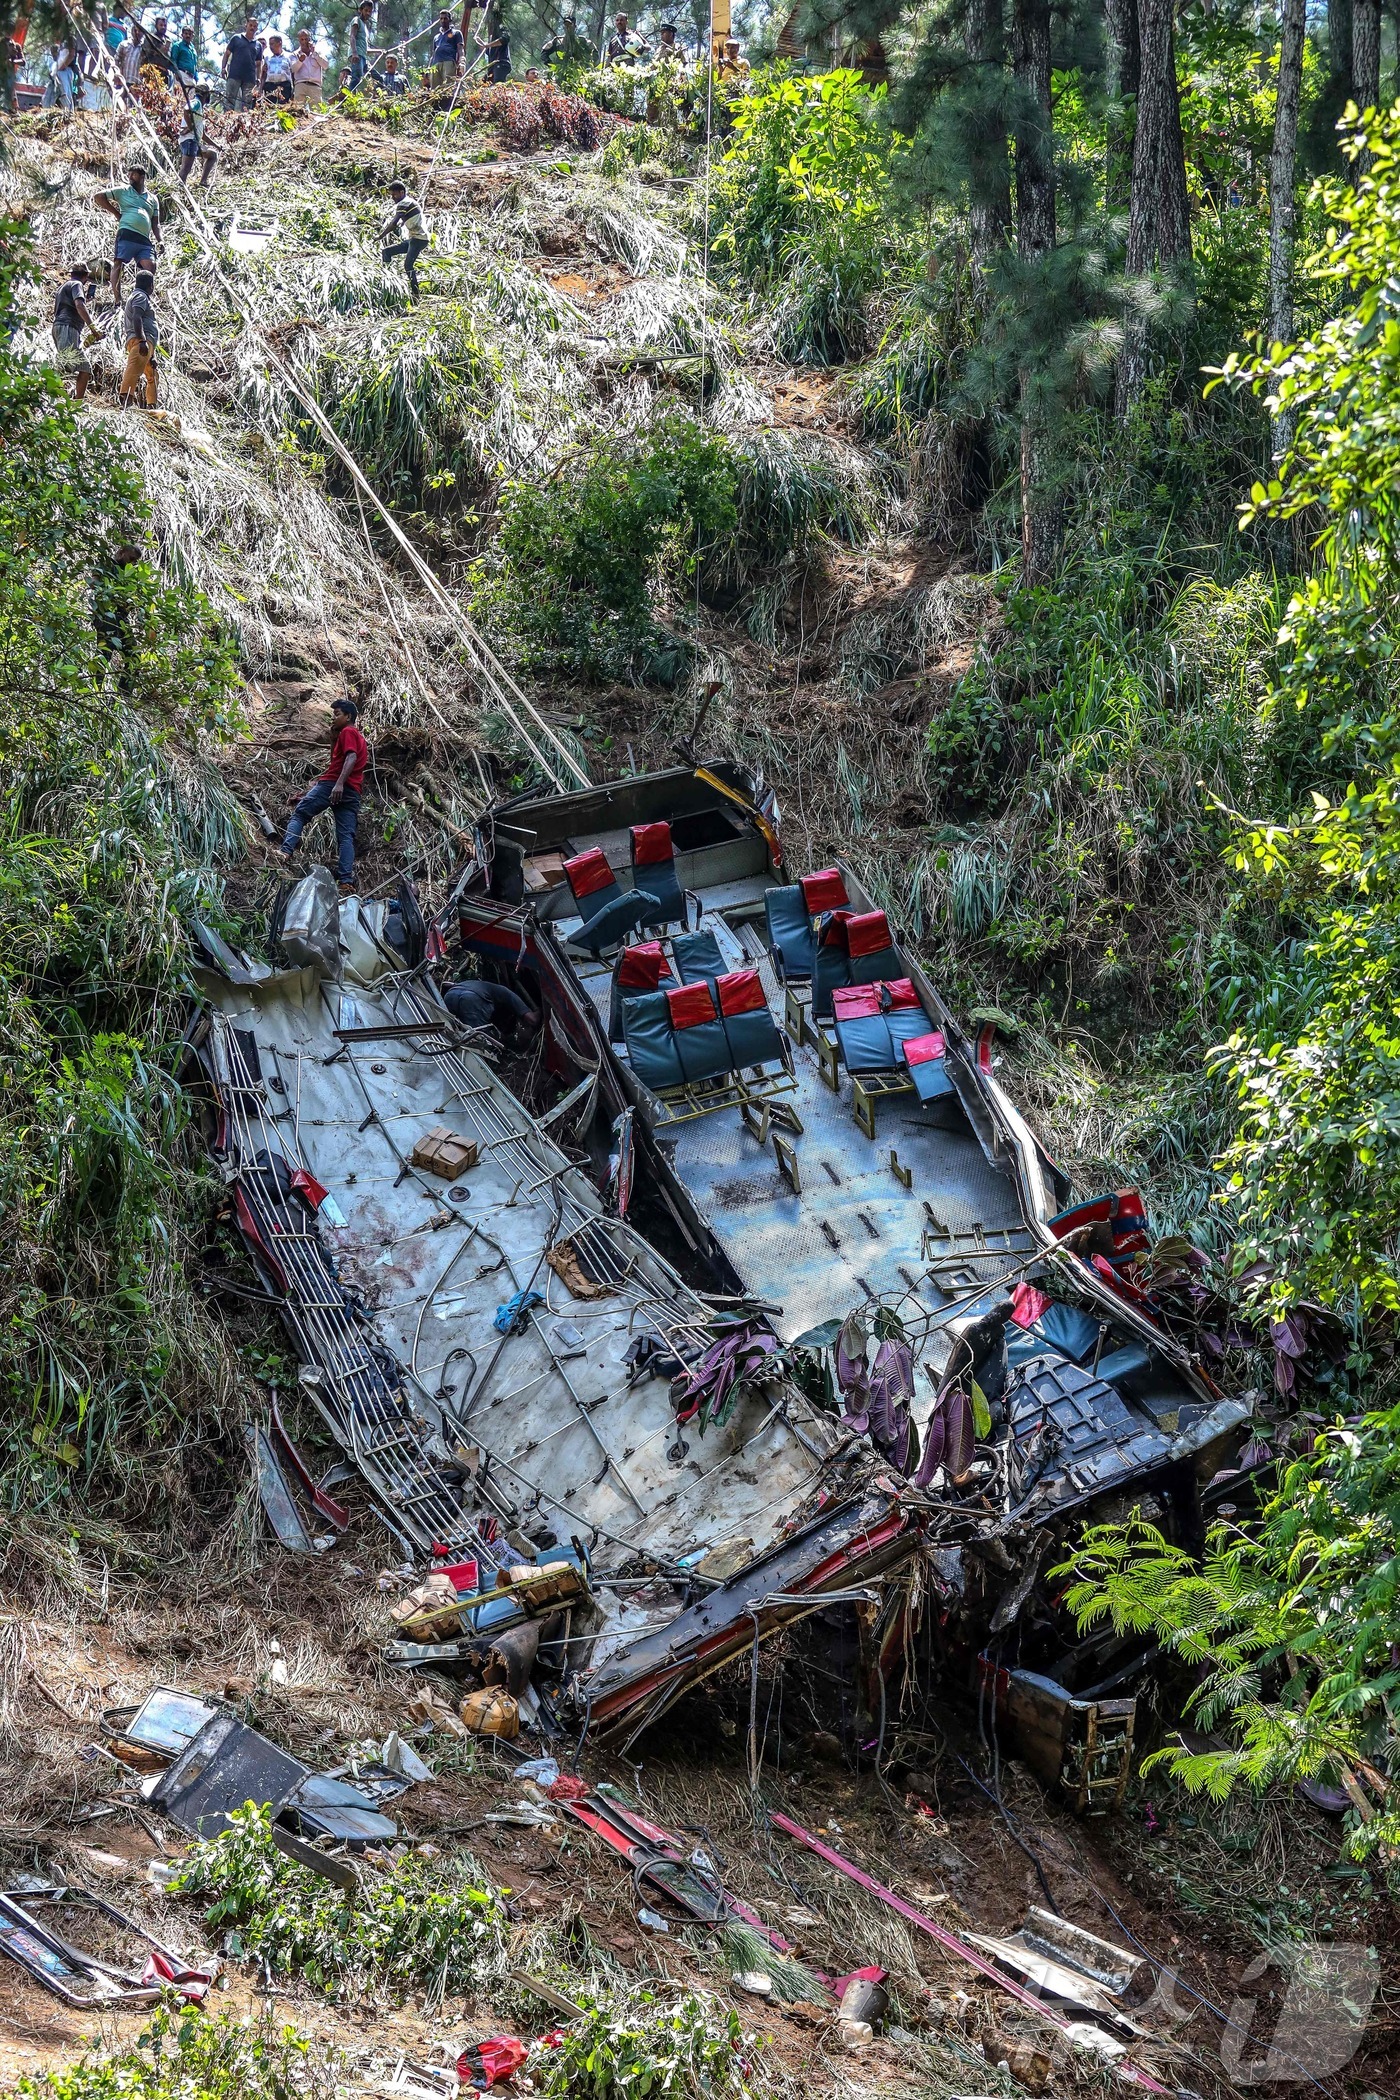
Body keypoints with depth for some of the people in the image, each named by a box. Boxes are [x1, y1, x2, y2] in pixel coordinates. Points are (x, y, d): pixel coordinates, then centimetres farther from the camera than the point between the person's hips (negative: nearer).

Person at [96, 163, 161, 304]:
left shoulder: (153, 199, 26)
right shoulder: (124, 191, 17)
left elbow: (155, 223, 22)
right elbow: (98, 197, 13)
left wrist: (159, 240, 5)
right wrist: (116, 213, 9)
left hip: (144, 239, 3)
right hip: (127, 233, -3)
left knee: (150, 265, -15)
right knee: (119, 263, -16)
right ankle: (117, 300, -19)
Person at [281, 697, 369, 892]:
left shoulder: (347, 732, 2)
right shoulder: (359, 738, 30)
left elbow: (351, 758, -17)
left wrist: (339, 783, -28)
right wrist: (333, 738, 26)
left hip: (332, 784, -8)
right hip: (352, 792, 8)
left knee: (299, 815, -1)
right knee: (346, 836, -3)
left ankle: (286, 852, -21)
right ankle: (347, 883, -16)